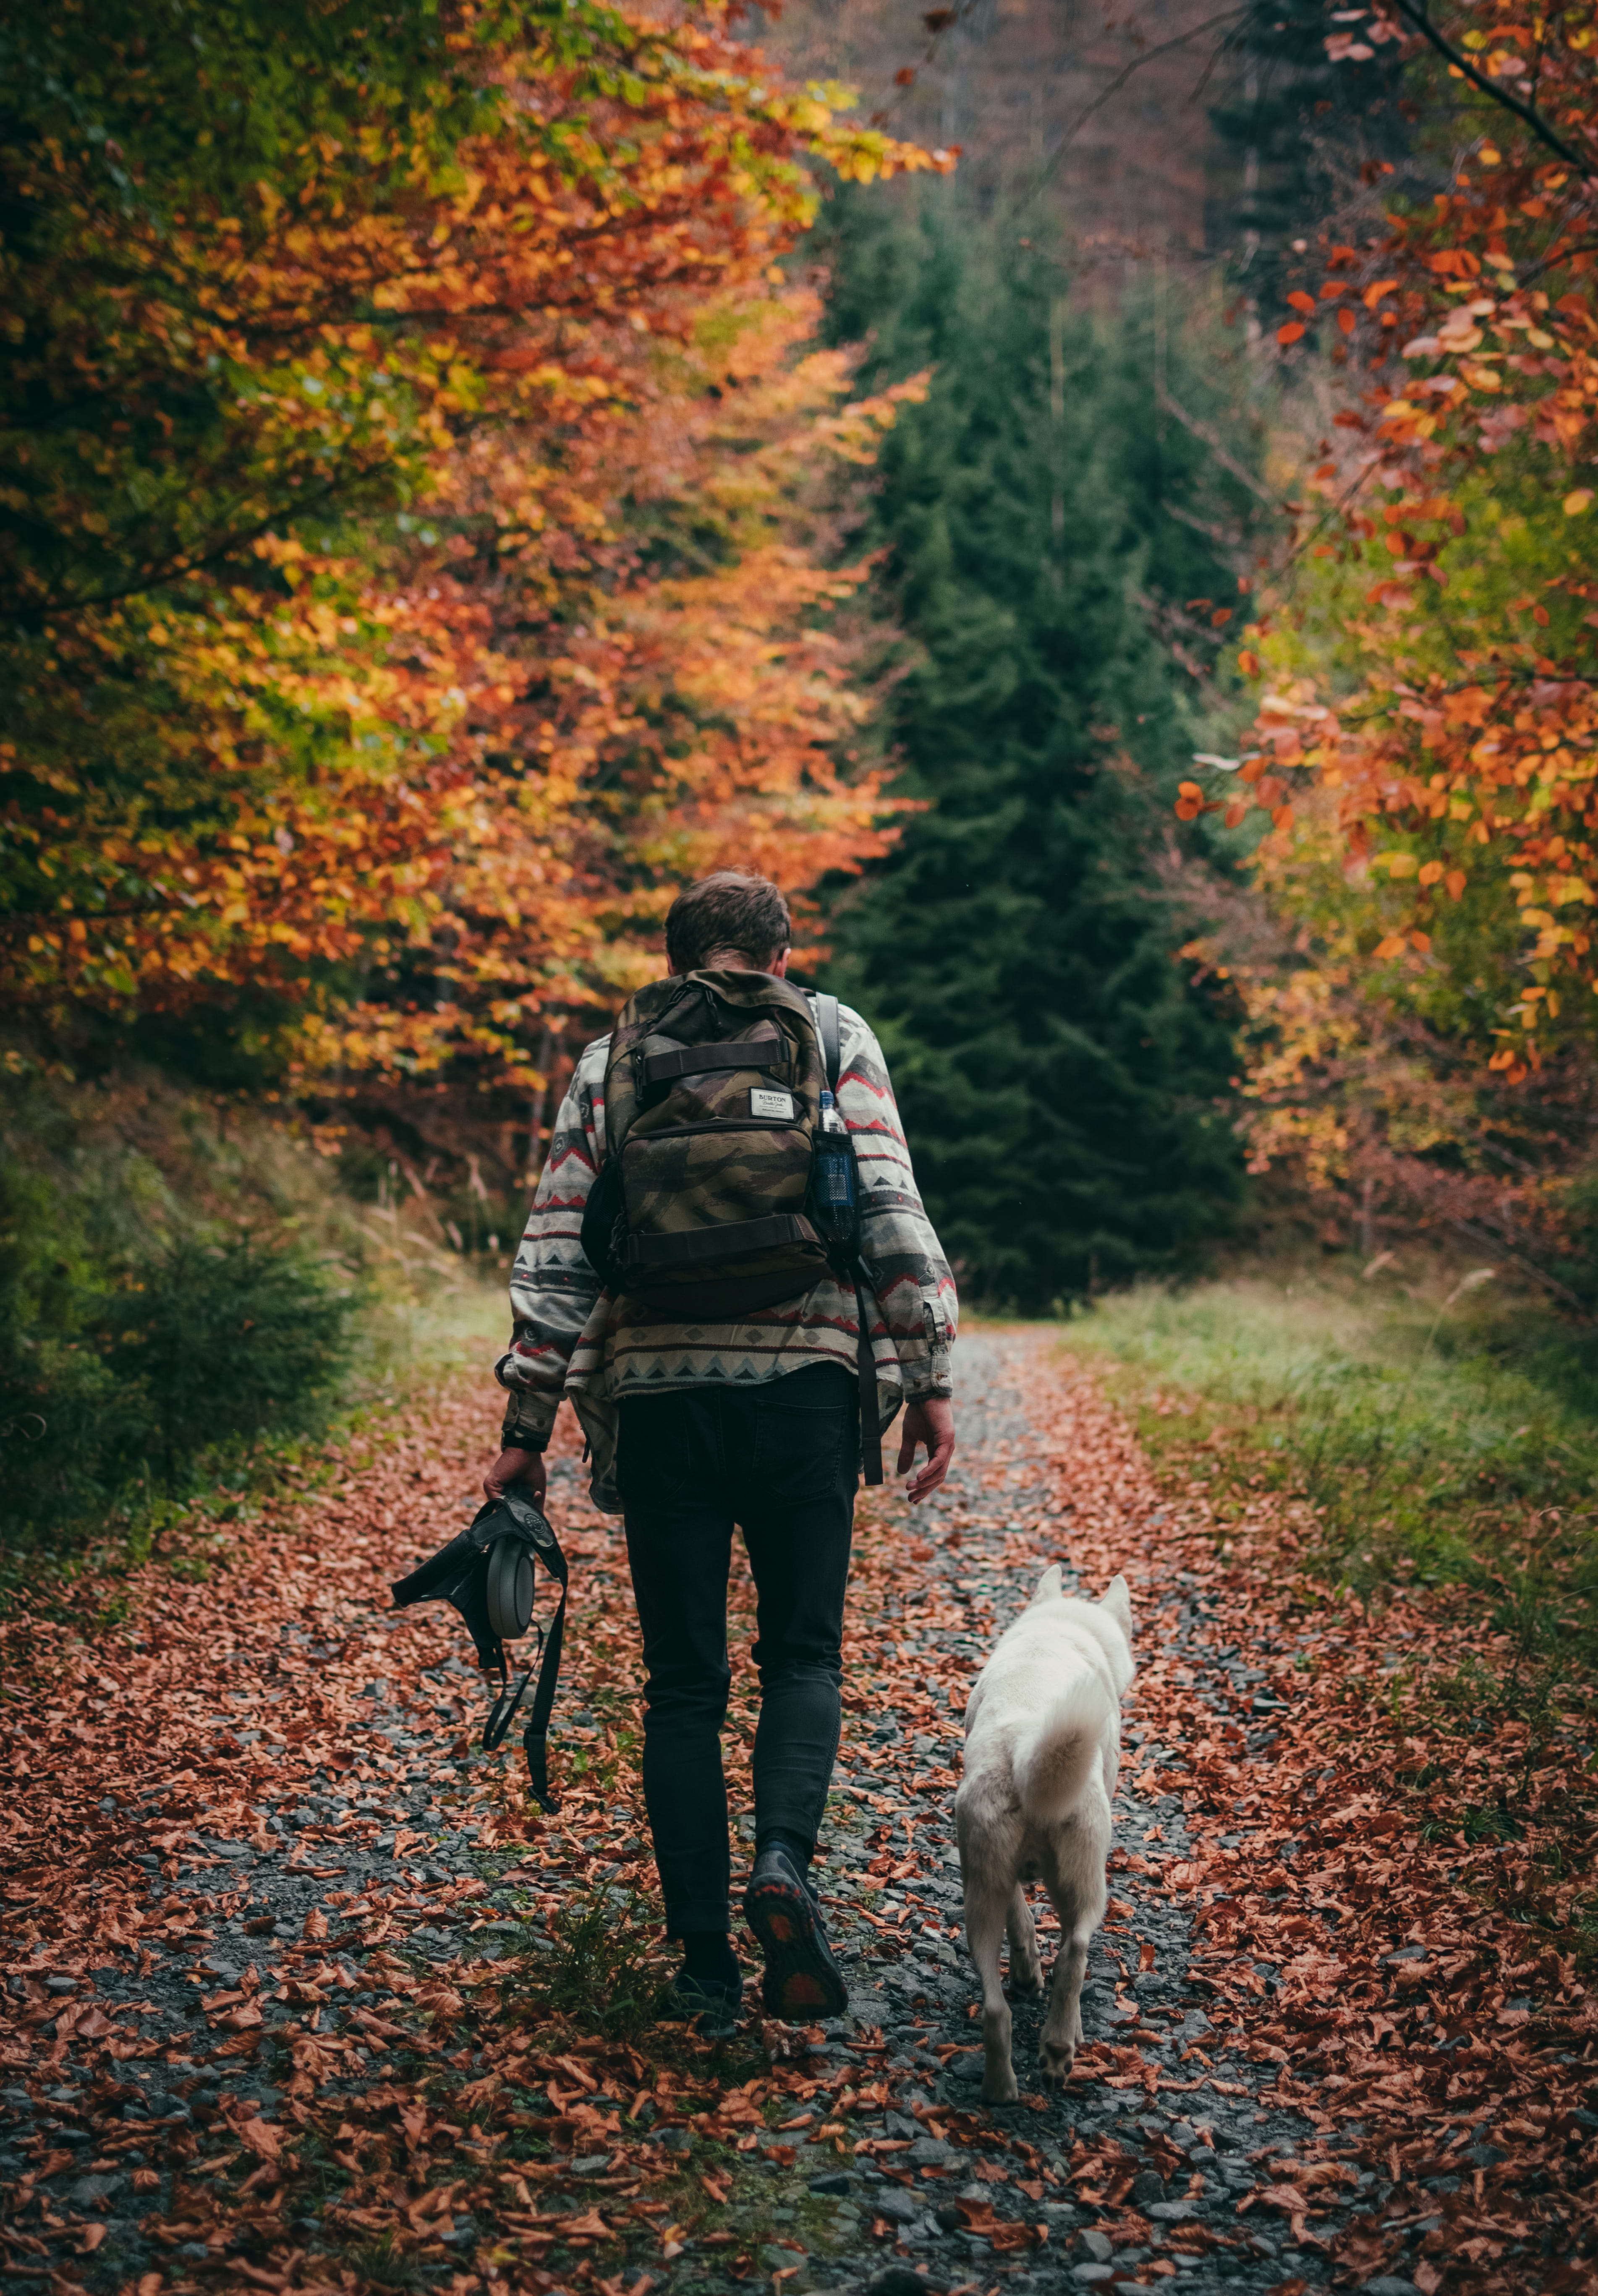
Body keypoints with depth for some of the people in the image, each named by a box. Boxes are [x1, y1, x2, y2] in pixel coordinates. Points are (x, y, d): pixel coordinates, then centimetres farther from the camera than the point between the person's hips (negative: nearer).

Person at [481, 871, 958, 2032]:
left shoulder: (609, 1064, 11)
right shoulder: (837, 1041, 8)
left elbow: (556, 1257, 5)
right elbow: (893, 1214, -2)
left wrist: (527, 1426, 6)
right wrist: (930, 1380, 1)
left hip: (657, 1392, 1)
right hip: (803, 1382, -1)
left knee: (684, 1678, 8)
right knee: (802, 1650, 13)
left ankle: (707, 1968, 8)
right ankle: (784, 1857, -13)